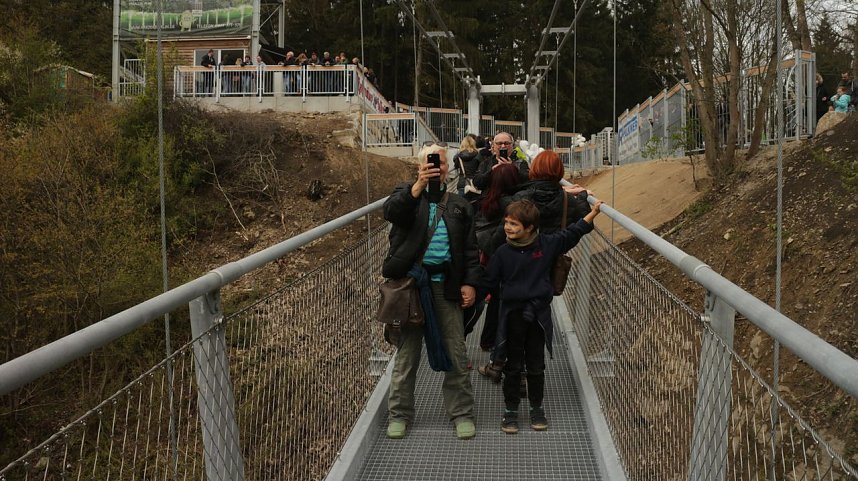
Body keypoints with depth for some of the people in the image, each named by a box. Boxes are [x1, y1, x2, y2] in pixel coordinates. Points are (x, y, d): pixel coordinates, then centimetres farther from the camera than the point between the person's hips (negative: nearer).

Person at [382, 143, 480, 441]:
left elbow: (470, 249, 11)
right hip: (410, 282, -2)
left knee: (456, 353, 4)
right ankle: (399, 414, 17)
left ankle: (461, 413, 16)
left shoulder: (459, 206, 14)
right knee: (407, 352, 6)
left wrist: (470, 283, 0)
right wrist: (418, 186, -28)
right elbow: (391, 212, -17)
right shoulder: (407, 195, 7)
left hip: (446, 286, 2)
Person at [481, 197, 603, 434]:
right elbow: (490, 281, 3)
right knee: (513, 365, 7)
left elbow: (570, 234, 6)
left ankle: (537, 408, 26)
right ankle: (510, 409, 18)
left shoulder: (547, 244, -4)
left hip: (538, 314, 1)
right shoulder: (503, 252, -6)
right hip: (513, 315, -1)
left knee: (536, 365, 11)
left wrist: (592, 213, 6)